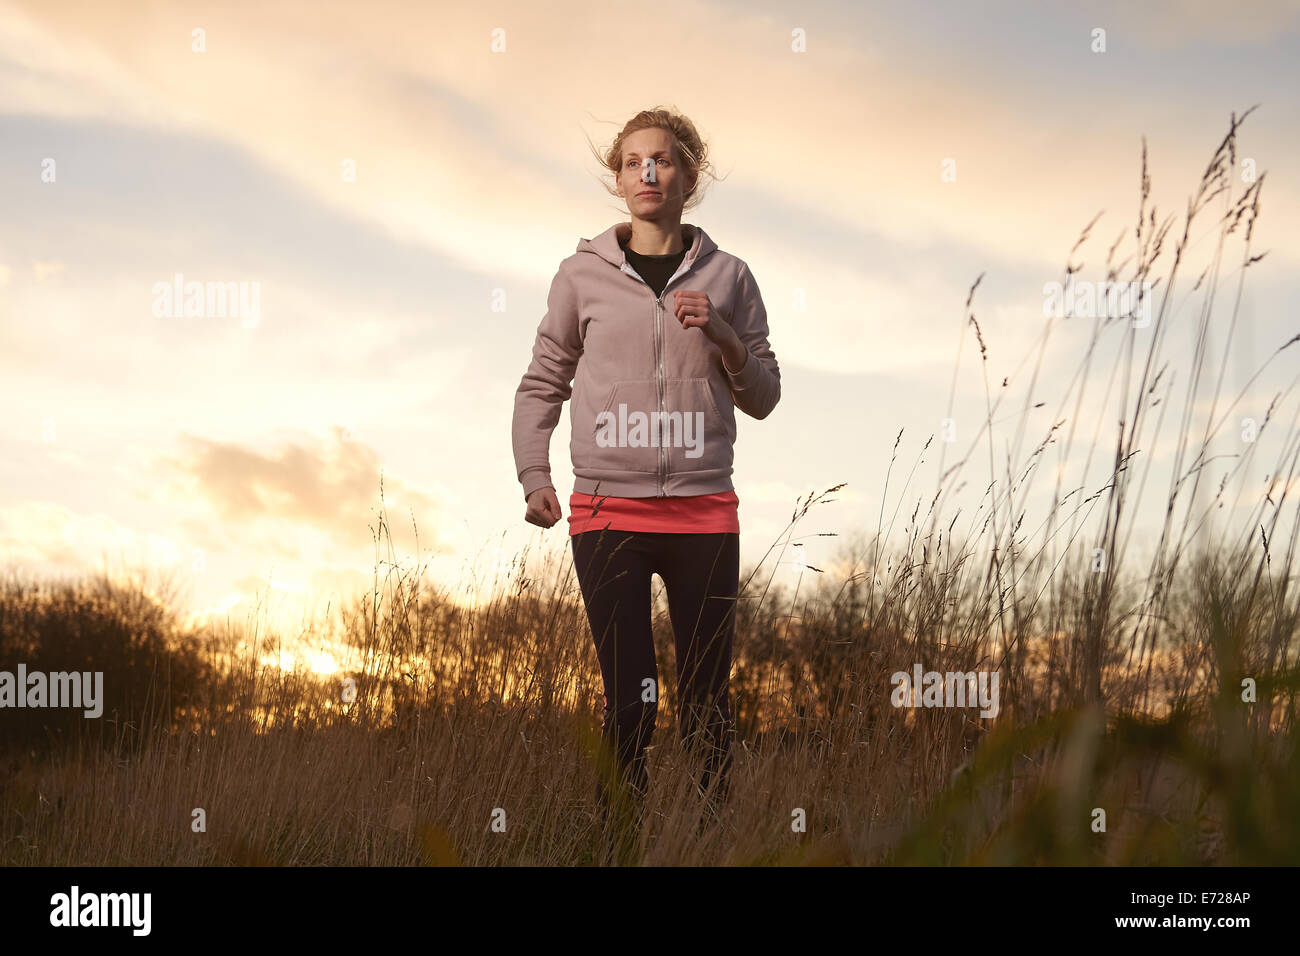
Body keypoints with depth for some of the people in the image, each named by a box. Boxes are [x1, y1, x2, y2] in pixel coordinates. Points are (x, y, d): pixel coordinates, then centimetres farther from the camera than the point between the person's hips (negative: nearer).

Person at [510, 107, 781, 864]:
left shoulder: (727, 278, 7)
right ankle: (622, 840, 8)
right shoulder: (583, 275, 6)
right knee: (629, 701, -1)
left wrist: (721, 335, -8)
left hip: (704, 514, 1)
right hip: (607, 514, -1)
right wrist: (534, 477, -3)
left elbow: (763, 399, 9)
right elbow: (542, 385, 11)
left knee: (707, 702, 4)